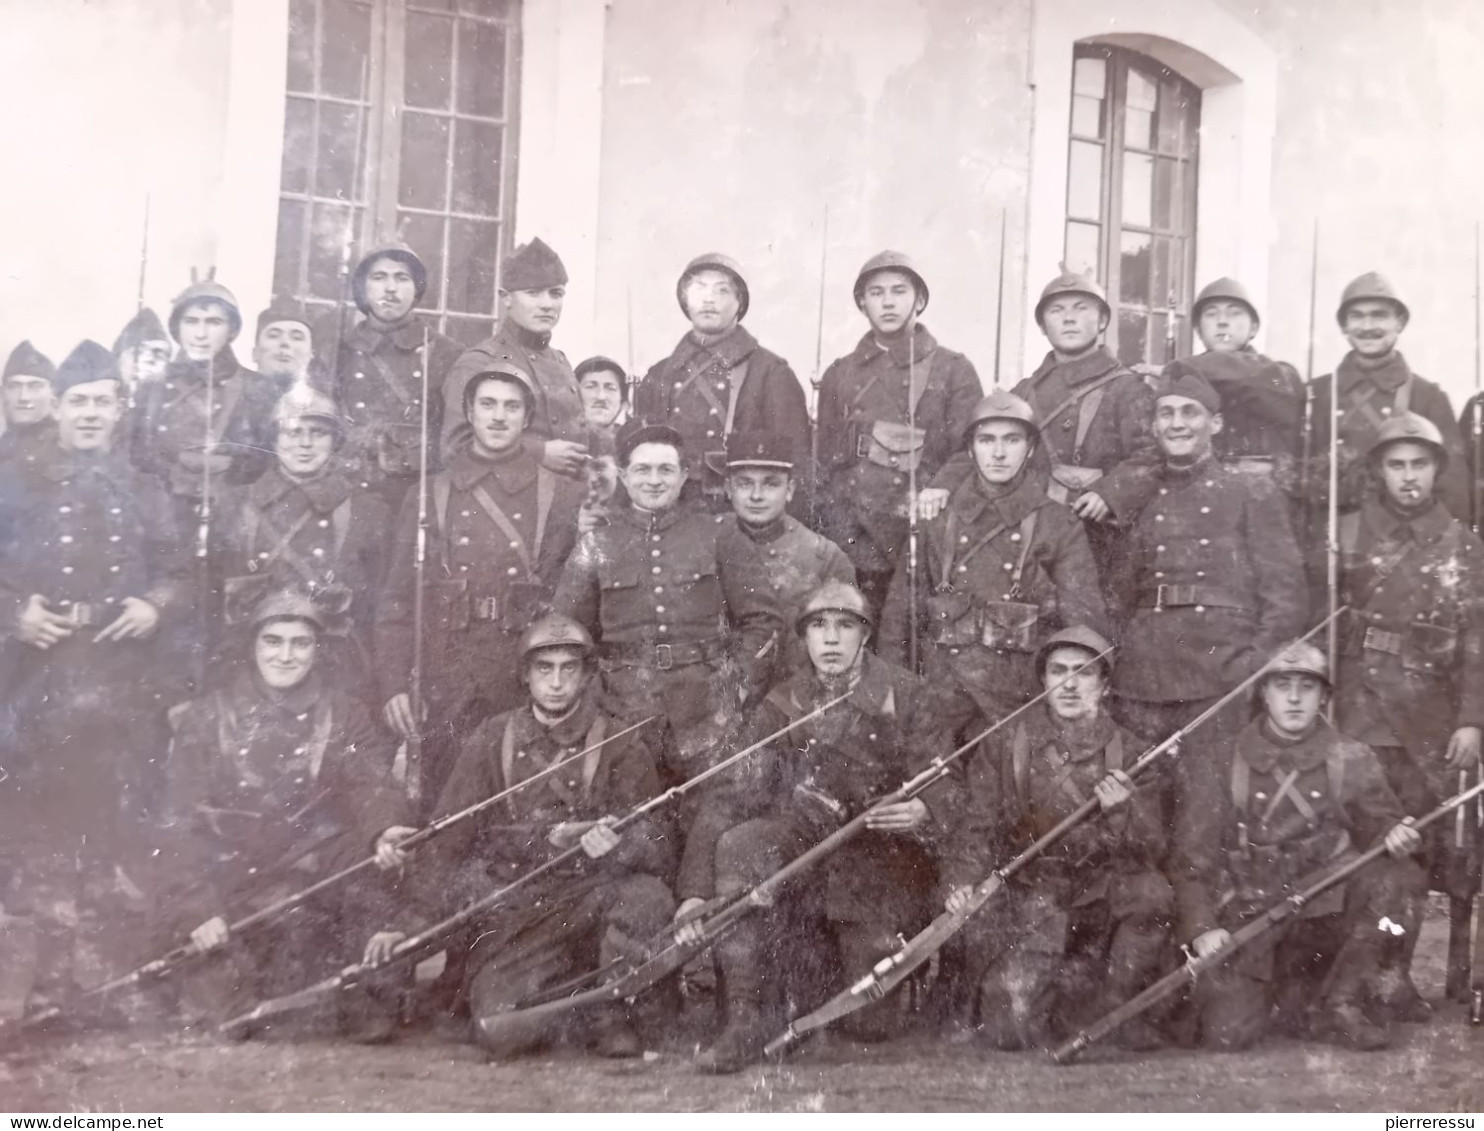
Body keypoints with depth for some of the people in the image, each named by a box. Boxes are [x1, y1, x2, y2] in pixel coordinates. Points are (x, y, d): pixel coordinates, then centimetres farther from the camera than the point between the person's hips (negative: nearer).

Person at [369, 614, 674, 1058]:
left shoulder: (620, 743, 2)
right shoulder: (493, 739, 5)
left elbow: (657, 845, -8)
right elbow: (446, 839, 5)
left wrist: (617, 844, -31)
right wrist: (411, 924, -3)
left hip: (589, 900, 0)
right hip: (510, 914, 0)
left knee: (649, 898, -32)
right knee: (501, 1031, -23)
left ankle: (604, 1012, -5)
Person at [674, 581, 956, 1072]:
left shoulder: (904, 695, 0)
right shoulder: (782, 706, 3)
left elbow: (941, 784, -6)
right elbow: (732, 796, -6)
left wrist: (923, 809, -34)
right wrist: (696, 891, -19)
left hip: (885, 853, -2)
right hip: (804, 844, 2)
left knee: (873, 1025, -19)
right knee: (737, 845, -31)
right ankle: (749, 1014, -25)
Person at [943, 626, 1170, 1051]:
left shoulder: (1128, 755, 5)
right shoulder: (1004, 746, 3)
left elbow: (1150, 850, -2)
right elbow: (976, 827, 1)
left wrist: (1122, 812, -23)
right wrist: (962, 882, -18)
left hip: (1099, 895, 1)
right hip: (1027, 900, -1)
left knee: (1151, 892, -32)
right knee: (1012, 1029, -19)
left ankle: (1114, 1004, -8)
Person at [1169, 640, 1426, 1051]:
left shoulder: (1350, 759, 5)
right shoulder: (1221, 761, -1)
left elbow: (1380, 819, -1)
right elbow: (1192, 854, -2)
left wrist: (1396, 835, -26)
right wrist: (1201, 926, -16)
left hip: (1326, 913, 2)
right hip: (1245, 917, -1)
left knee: (1390, 877, -28)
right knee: (1226, 1033, -21)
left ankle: (1342, 1002, -10)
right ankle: (1290, 1001, 13)